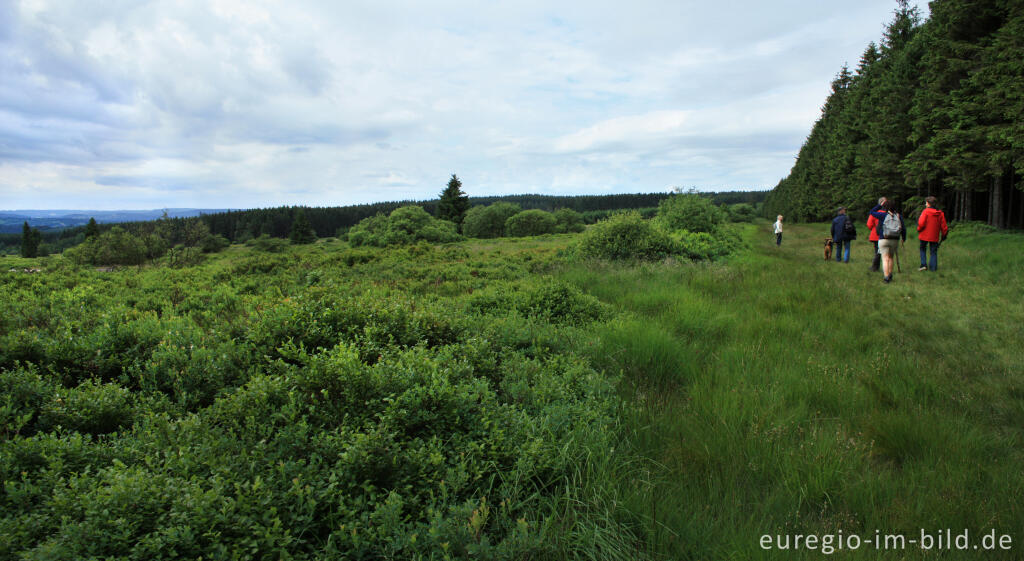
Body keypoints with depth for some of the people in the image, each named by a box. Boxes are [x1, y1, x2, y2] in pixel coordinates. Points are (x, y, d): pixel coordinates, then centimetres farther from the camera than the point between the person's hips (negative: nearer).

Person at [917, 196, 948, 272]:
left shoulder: (925, 211, -10)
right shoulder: (940, 213, 4)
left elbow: (921, 223, -19)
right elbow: (944, 226, 6)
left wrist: (919, 229, 0)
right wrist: (944, 235, 17)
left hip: (924, 235, -3)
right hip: (935, 237, 3)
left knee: (922, 249, 14)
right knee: (934, 252, 10)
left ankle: (923, 265, 3)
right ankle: (933, 267, 8)